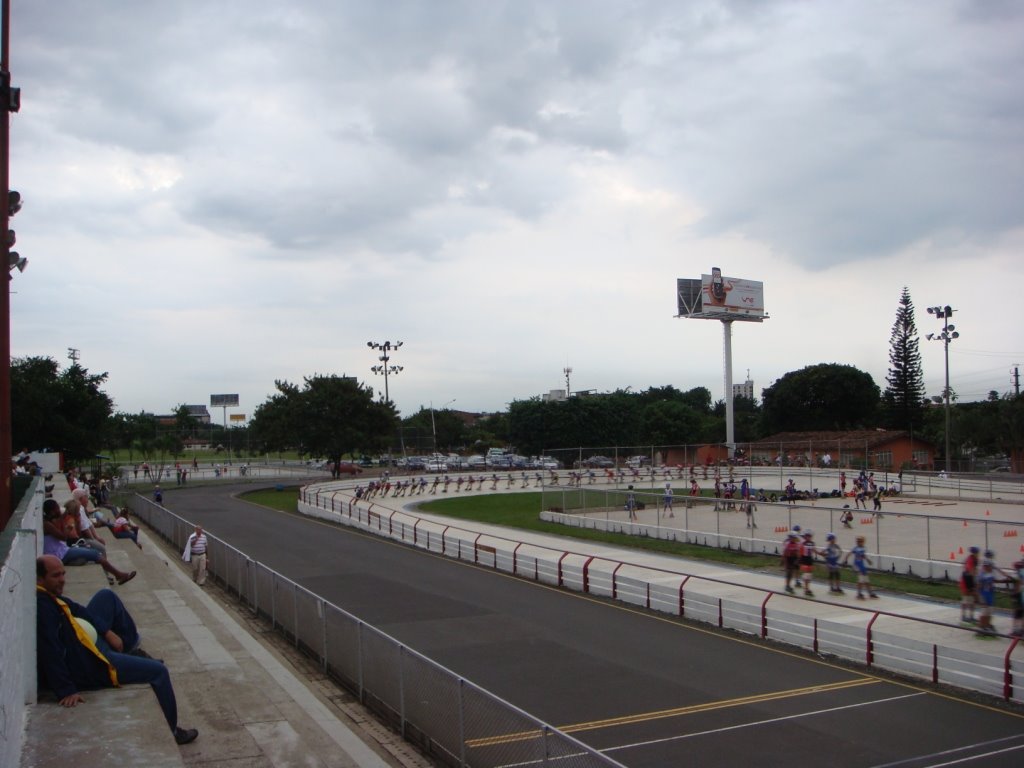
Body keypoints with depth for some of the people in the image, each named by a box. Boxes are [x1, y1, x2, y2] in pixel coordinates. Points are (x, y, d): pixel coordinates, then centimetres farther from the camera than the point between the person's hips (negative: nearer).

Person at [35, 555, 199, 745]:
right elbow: (50, 653, -33)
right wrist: (66, 691, -32)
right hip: (87, 667, -11)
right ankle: (169, 732, 13)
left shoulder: (47, 594, 0)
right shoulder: (41, 605, -30)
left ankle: (131, 650, 30)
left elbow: (76, 610, 13)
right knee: (158, 671, -2)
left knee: (106, 597, 21)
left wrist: (107, 632, 5)